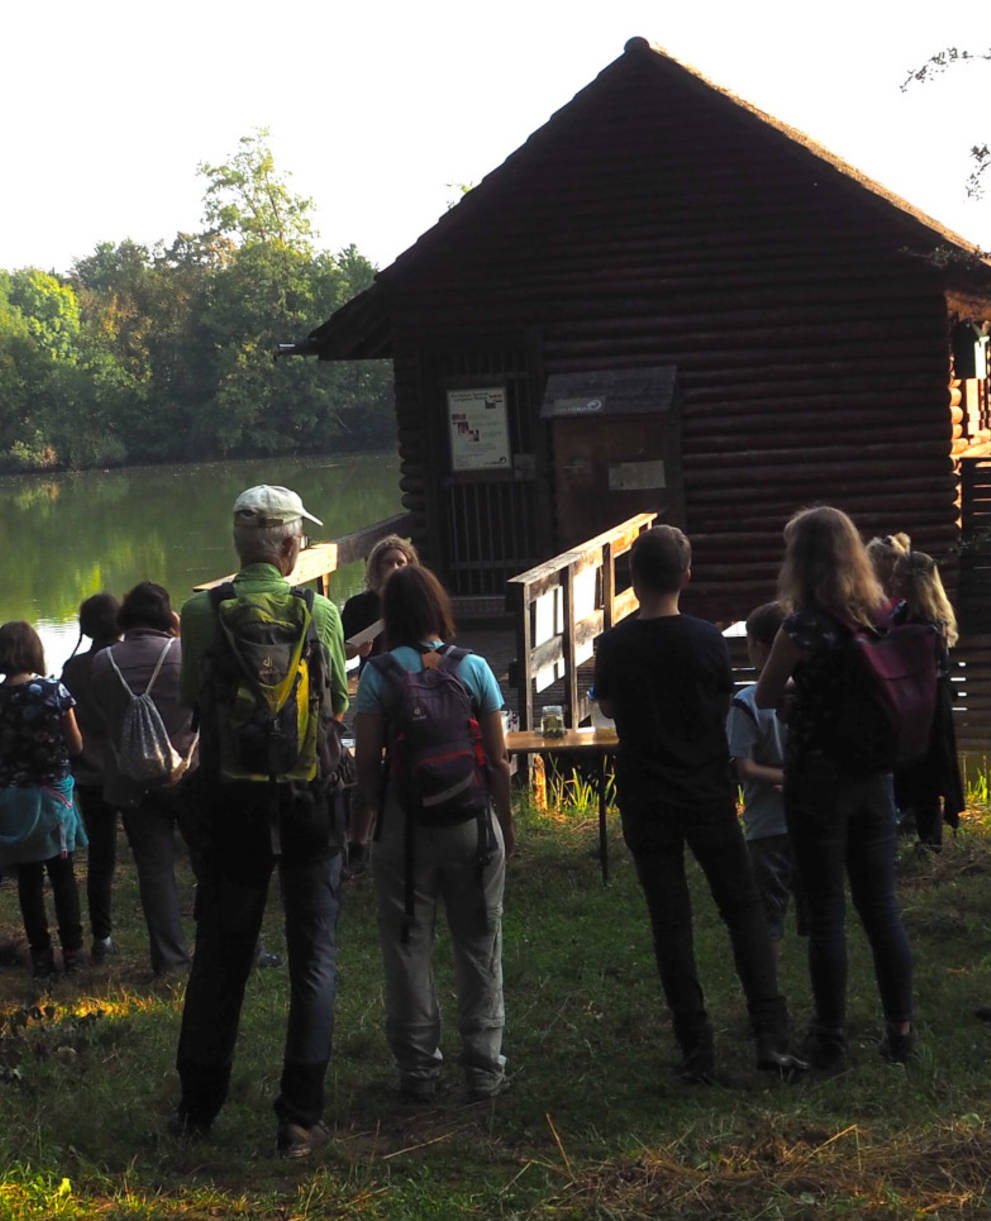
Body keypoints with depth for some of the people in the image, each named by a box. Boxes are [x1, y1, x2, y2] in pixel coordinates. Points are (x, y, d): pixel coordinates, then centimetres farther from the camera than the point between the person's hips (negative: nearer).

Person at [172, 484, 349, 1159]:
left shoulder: (201, 612, -7)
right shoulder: (319, 611, -10)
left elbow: (193, 699, 3)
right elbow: (338, 706, -2)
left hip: (228, 794, 2)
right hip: (306, 797, -2)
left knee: (221, 951, 15)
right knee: (313, 957, 7)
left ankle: (199, 1106, 24)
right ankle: (301, 1117, 5)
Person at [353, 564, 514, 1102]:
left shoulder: (380, 673, -6)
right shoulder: (473, 668, -2)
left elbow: (367, 761, -7)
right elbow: (498, 760, -1)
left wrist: (361, 824, 6)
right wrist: (506, 823, 10)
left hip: (405, 824, -1)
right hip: (471, 820, 1)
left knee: (408, 946, 9)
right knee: (479, 945, 11)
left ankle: (419, 1069, 13)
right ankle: (483, 1067, 15)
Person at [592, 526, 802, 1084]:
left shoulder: (615, 645, -8)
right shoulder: (707, 640, -10)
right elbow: (723, 708, 5)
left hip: (646, 802, 1)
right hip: (708, 796, -1)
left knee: (671, 923, 5)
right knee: (745, 911, 9)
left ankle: (698, 1052, 5)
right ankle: (772, 1037, -2)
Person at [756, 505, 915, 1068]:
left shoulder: (804, 628, -16)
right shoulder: (884, 615, 1)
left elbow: (766, 698, -3)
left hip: (818, 778, -5)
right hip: (874, 777, 5)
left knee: (827, 911, 3)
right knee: (883, 906, 12)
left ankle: (832, 1040, 9)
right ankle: (901, 1032, 17)